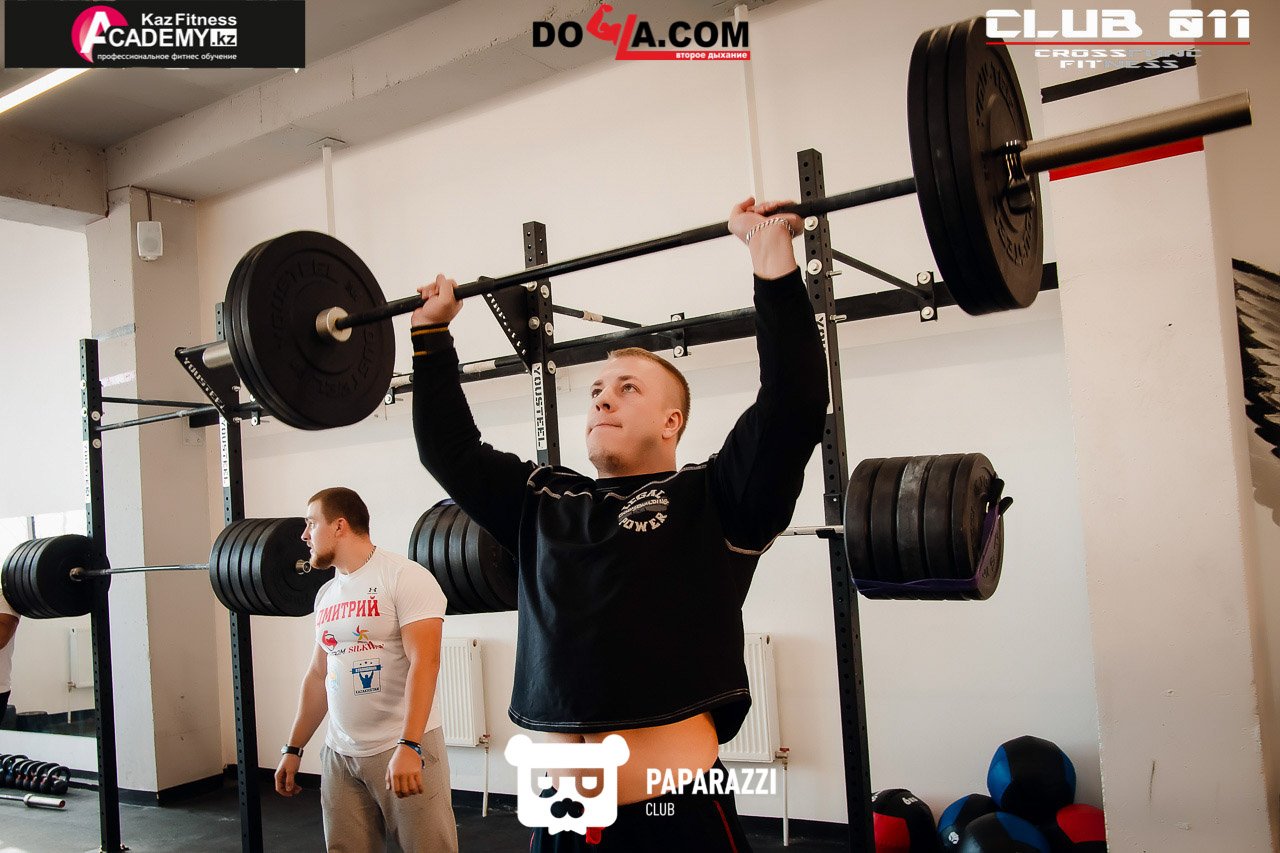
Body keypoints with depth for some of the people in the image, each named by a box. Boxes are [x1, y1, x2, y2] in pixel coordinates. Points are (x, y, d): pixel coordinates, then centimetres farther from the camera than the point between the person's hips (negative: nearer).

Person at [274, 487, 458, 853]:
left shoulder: (404, 577, -12)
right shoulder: (326, 594, 13)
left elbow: (424, 662, -21)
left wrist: (408, 746, -29)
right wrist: (293, 748, 19)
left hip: (405, 748, -7)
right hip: (339, 754, 7)